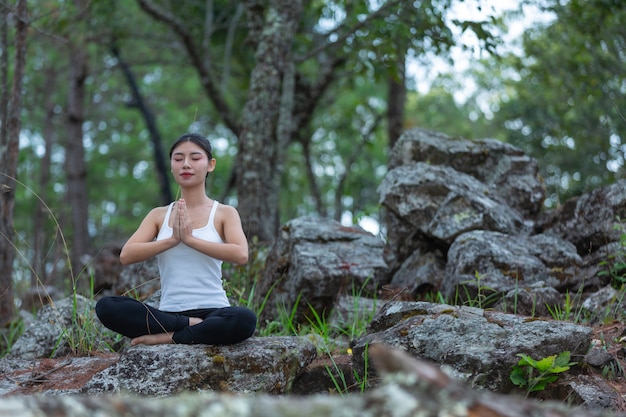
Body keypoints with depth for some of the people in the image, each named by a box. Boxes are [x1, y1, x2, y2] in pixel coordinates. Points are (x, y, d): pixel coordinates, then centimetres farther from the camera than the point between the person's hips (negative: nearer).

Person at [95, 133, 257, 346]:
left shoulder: (224, 213, 5)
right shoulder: (158, 215, 12)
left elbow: (240, 255, -14)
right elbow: (126, 256, -2)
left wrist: (191, 238, -15)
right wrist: (172, 239, -13)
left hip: (211, 312, -2)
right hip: (169, 314, 2)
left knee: (245, 319, -38)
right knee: (106, 307, -24)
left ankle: (166, 338, -19)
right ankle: (193, 327, -17)